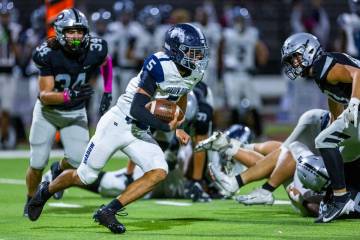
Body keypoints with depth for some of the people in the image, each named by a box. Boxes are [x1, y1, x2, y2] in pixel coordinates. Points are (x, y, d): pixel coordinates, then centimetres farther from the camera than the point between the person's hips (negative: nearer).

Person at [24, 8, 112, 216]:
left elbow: (106, 62, 8)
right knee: (37, 164, -2)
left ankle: (59, 170, 24)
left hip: (76, 113, 2)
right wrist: (70, 95, -43)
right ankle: (31, 200, 28)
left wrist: (108, 93, 5)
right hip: (48, 112, -2)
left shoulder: (94, 51, -19)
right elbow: (45, 95, -27)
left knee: (78, 159, -14)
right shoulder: (48, 54, -26)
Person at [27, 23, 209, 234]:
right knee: (85, 177, 3)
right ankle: (46, 192, 34)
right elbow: (137, 109, -28)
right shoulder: (160, 66, -27)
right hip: (117, 124, -7)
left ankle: (108, 212, -9)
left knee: (159, 173, -16)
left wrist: (177, 128, 12)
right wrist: (167, 127, -28)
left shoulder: (194, 73, -2)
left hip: (139, 133, 7)